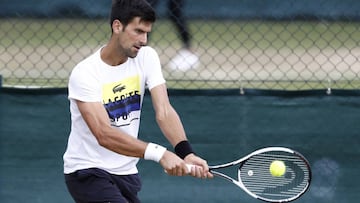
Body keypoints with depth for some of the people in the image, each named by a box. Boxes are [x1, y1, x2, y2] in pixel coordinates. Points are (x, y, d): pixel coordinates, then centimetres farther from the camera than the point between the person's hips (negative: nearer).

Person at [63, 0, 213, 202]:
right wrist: (160, 154, -42)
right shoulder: (84, 74, -21)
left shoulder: (146, 57, -3)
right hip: (87, 171, -7)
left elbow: (164, 112, -15)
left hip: (126, 172, 7)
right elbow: (104, 135, -32)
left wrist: (186, 153, -34)